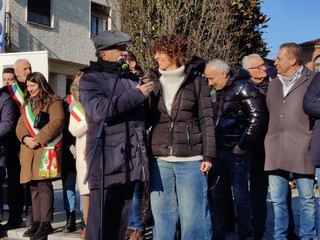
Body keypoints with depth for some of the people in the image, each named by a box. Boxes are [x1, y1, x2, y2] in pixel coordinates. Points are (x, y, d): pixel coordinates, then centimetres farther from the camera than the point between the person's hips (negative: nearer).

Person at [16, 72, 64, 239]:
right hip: (29, 151, 7)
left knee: (44, 185, -11)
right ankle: (37, 222, 14)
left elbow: (57, 122, -13)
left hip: (45, 149, -7)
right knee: (34, 187, 8)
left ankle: (45, 224, -7)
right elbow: (20, 124, 16)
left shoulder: (53, 100, -1)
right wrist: (25, 138, -5)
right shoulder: (27, 103, 23)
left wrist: (39, 139, -18)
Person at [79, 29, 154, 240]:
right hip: (106, 160, -6)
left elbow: (144, 112, 31)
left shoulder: (132, 78, 18)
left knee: (121, 218, 14)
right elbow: (100, 110, -22)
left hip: (131, 159, 6)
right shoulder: (91, 79, -2)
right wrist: (138, 94, -18)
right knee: (101, 218, -4)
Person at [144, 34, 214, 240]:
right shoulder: (152, 83, 11)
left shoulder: (196, 80, 3)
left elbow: (206, 120, 0)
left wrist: (208, 155, -6)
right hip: (160, 160, 3)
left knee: (193, 215, 2)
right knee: (162, 216, 8)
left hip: (191, 160, -3)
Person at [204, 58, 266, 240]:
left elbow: (257, 118, -18)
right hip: (220, 150, 8)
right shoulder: (220, 91, 14)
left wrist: (244, 145, -16)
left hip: (237, 152, -8)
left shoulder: (244, 88, -11)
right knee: (218, 194, 13)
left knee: (240, 195, 0)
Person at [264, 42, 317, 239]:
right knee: (278, 200, 10)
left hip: (302, 150, -5)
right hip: (275, 151, 5)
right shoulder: (273, 84, 18)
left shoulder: (312, 80, 1)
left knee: (307, 200, 5)